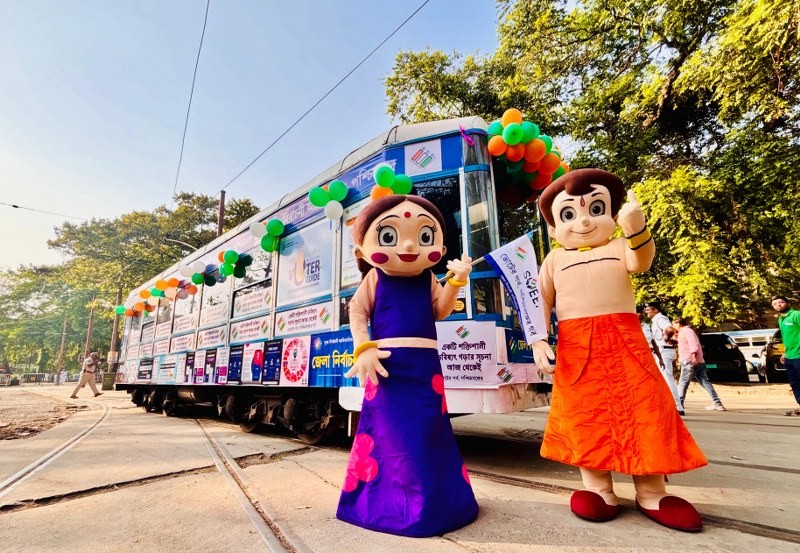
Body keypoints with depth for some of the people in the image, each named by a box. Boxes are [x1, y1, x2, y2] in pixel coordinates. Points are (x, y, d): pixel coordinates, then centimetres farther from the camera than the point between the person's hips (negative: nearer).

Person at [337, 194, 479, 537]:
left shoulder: (428, 279, 8)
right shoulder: (375, 278, -1)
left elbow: (441, 310, 5)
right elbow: (357, 312, -3)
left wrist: (456, 280, -6)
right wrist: (363, 349, -14)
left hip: (424, 364, 3)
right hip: (388, 363, -3)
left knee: (426, 429, 10)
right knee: (388, 428, 3)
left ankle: (431, 497, 28)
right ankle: (385, 498, 20)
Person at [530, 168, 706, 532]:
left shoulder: (618, 248, 11)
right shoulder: (555, 260, 10)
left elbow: (642, 262, -12)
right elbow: (541, 302, 6)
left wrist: (637, 228, -31)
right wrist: (538, 342, -6)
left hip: (625, 342, 1)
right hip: (576, 348, 0)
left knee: (644, 409, 2)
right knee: (585, 415, 1)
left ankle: (651, 492, 17)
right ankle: (599, 489, 14)